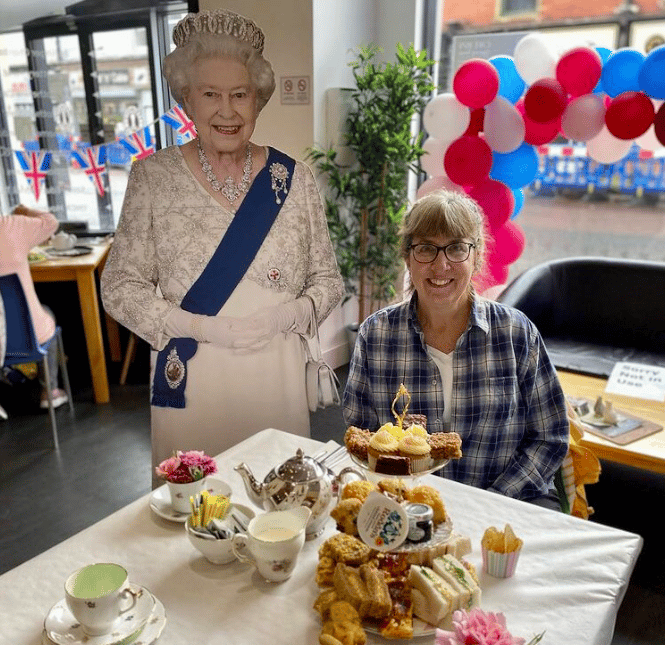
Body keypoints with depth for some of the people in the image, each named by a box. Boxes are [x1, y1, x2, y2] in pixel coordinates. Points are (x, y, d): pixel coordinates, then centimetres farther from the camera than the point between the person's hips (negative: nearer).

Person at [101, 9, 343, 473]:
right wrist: (204, 327, -15)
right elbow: (120, 287, -2)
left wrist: (281, 317, -15)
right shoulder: (153, 177, -2)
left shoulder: (293, 178, 0)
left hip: (276, 379, 1)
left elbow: (329, 282, 5)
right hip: (190, 382, -1)